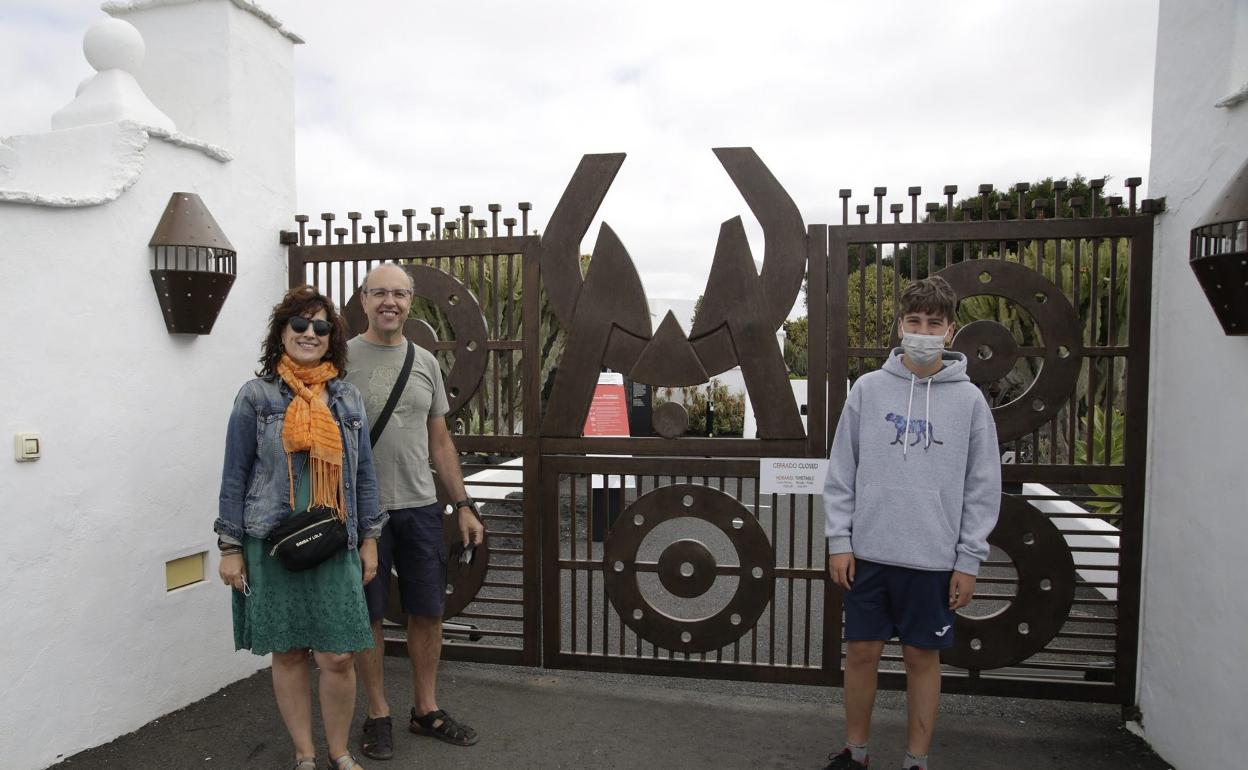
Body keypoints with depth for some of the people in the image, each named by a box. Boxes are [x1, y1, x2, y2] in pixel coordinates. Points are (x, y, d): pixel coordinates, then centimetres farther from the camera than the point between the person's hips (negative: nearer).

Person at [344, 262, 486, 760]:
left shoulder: (425, 362, 9)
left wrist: (463, 505, 8)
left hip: (421, 508, 4)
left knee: (428, 612, 11)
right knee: (368, 616, 8)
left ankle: (426, 711, 28)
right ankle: (378, 716, 25)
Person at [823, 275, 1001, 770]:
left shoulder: (969, 400, -1)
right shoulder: (868, 389, 0)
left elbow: (982, 487, 1)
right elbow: (841, 471, 2)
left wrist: (969, 560, -2)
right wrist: (839, 540, -2)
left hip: (934, 558, -1)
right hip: (868, 552, 1)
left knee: (923, 657, 11)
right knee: (862, 651, 10)